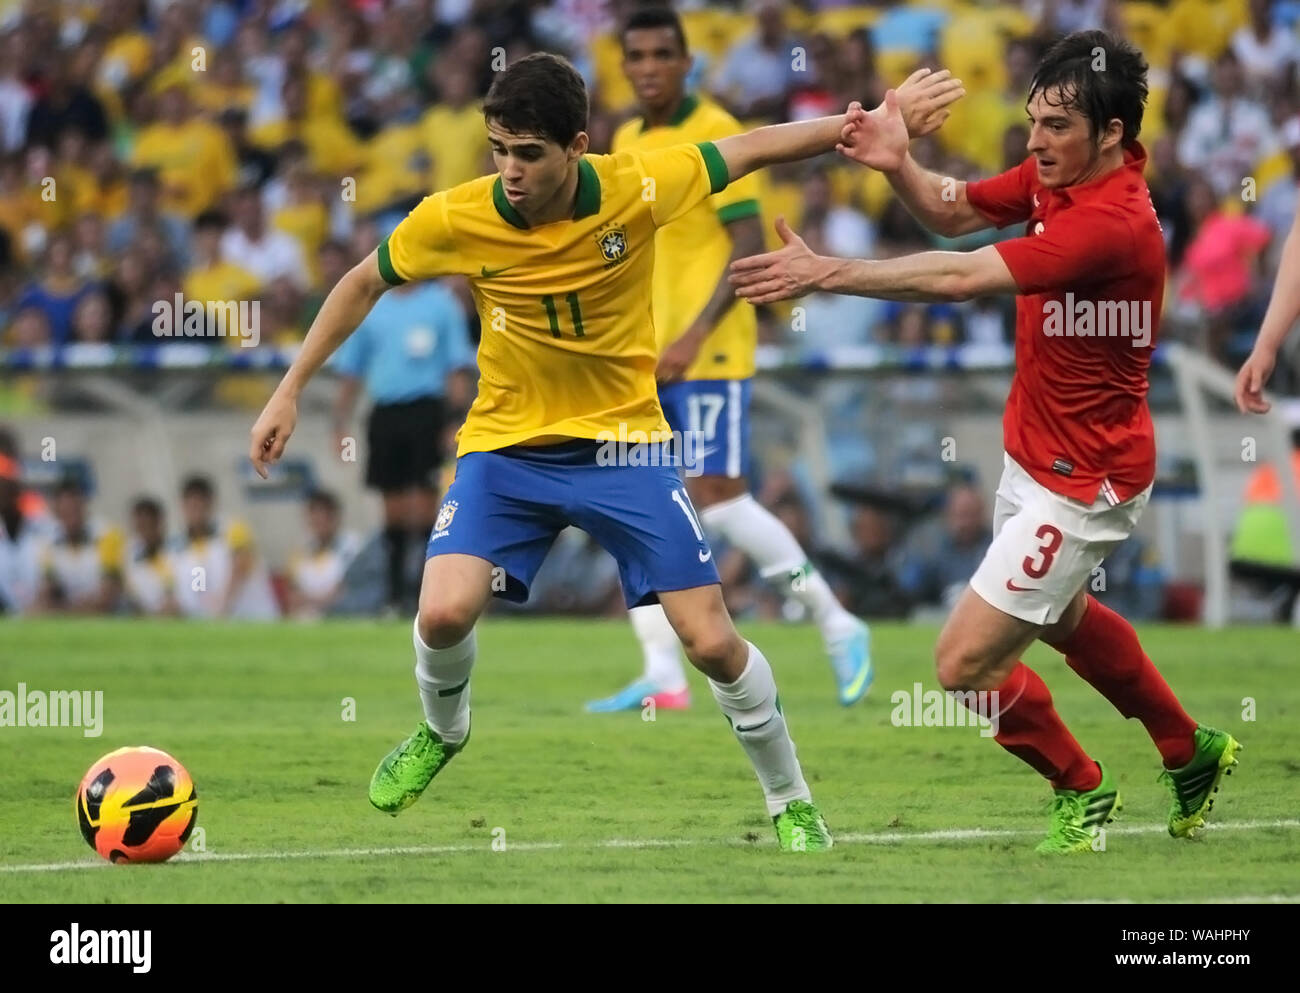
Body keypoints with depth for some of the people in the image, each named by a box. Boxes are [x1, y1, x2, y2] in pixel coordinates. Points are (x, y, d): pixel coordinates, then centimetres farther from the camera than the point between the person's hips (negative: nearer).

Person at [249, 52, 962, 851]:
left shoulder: (637, 189, -18)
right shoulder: (455, 219, -16)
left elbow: (751, 150, -2)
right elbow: (365, 284, 2)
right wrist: (291, 391, 2)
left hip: (623, 442, 0)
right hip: (507, 447, 0)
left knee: (713, 642, -5)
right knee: (444, 614, -21)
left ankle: (791, 804, 19)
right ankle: (443, 732, 14)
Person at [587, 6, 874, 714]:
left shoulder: (714, 133, -9)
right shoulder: (627, 141, 15)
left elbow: (749, 244, -14)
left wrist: (694, 336, -21)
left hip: (707, 352, -8)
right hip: (645, 355, 8)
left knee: (716, 498, -11)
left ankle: (836, 625, 4)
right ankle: (662, 676, -1)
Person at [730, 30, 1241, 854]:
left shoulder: (1112, 222, -31)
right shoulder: (1057, 177, -4)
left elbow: (962, 278, -36)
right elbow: (953, 211, 3)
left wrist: (826, 273, -38)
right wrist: (898, 165, -19)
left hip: (1082, 483, -10)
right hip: (1033, 456, 10)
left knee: (966, 663, -7)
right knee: (1064, 619, 32)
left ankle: (1082, 790, 17)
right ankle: (1193, 754, 52)